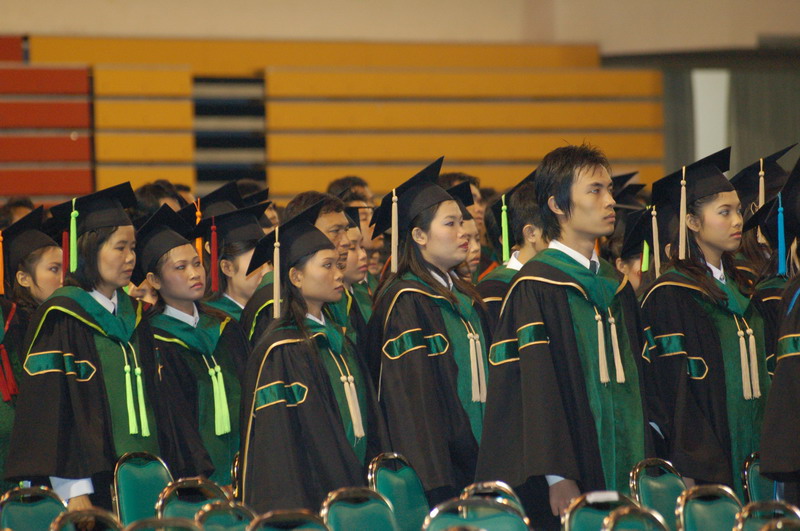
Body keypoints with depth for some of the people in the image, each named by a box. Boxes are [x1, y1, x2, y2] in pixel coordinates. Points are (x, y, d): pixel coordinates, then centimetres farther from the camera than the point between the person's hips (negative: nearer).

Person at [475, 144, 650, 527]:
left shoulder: (617, 288, 16)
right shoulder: (536, 288, -8)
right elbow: (536, 387, -14)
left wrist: (644, 465, 14)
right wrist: (557, 477, -20)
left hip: (622, 477, 7)